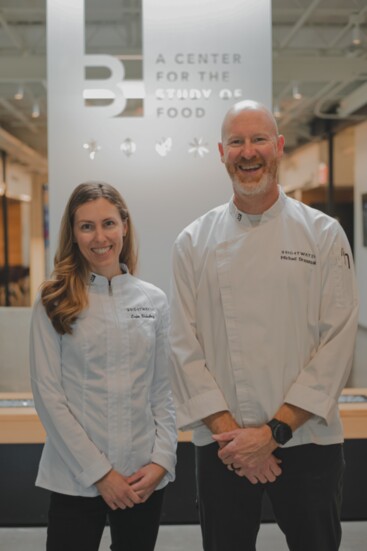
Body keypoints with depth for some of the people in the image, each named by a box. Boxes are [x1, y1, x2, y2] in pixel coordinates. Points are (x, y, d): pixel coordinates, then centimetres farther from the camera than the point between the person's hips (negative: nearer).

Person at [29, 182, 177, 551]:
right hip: (76, 478, -2)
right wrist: (98, 471, -11)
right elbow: (47, 394, -7)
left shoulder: (153, 300, 5)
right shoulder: (54, 303, -3)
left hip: (145, 476, 3)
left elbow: (164, 390, 6)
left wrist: (161, 460, -5)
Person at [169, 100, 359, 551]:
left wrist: (274, 430, -12)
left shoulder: (323, 235, -2)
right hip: (222, 446, 1)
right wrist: (231, 430, -11)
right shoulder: (194, 242, 2)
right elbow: (185, 347, -2)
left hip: (307, 441, -1)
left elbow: (337, 343, -8)